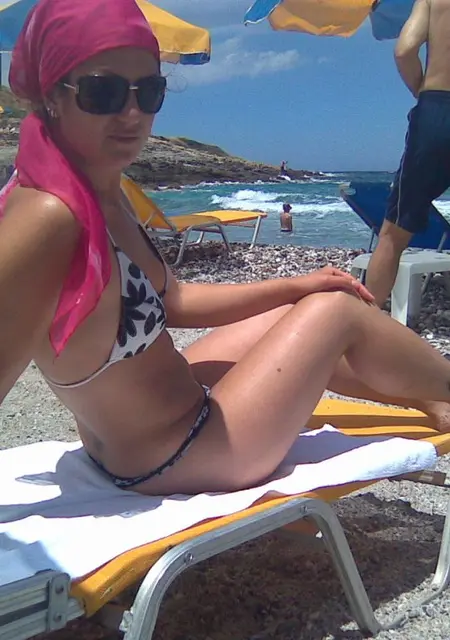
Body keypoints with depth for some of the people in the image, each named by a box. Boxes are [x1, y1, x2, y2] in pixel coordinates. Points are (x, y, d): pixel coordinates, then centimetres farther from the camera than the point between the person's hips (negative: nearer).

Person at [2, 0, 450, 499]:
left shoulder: (101, 192, -1)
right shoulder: (48, 218, -28)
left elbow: (172, 299, 8)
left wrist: (296, 286, 9)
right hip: (181, 457, -9)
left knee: (301, 314, 21)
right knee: (338, 311, -1)